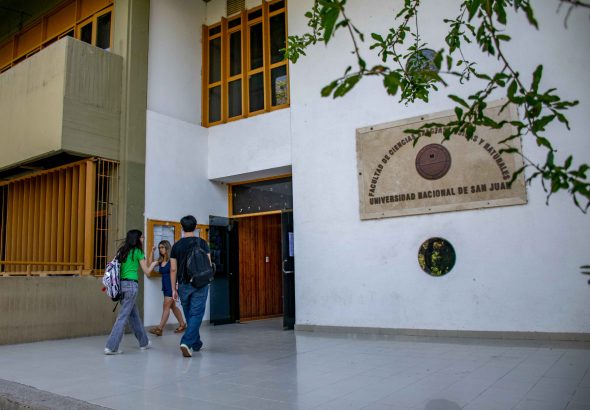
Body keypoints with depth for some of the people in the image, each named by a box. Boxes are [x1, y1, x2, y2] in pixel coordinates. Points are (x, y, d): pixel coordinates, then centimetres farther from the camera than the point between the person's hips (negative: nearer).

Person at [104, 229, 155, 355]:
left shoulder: (122, 251, 13)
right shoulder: (137, 252, -5)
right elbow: (146, 271, 0)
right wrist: (153, 263, 18)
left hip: (121, 284, 8)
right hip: (131, 285, -8)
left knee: (134, 314, 16)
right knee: (123, 316, -4)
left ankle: (144, 342, 27)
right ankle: (111, 347, -6)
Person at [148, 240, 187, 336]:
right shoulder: (160, 261, 11)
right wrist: (152, 252, -3)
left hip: (172, 285, -7)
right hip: (165, 286, 7)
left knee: (166, 306, -7)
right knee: (173, 306, 13)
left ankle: (160, 329, -8)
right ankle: (182, 325, 23)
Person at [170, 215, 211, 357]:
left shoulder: (176, 246, 2)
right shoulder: (202, 243, -4)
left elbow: (173, 269, 2)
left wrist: (173, 289, 8)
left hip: (183, 285, 3)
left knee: (189, 315, 16)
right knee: (196, 315, -1)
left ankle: (196, 344, 26)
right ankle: (186, 342, -16)